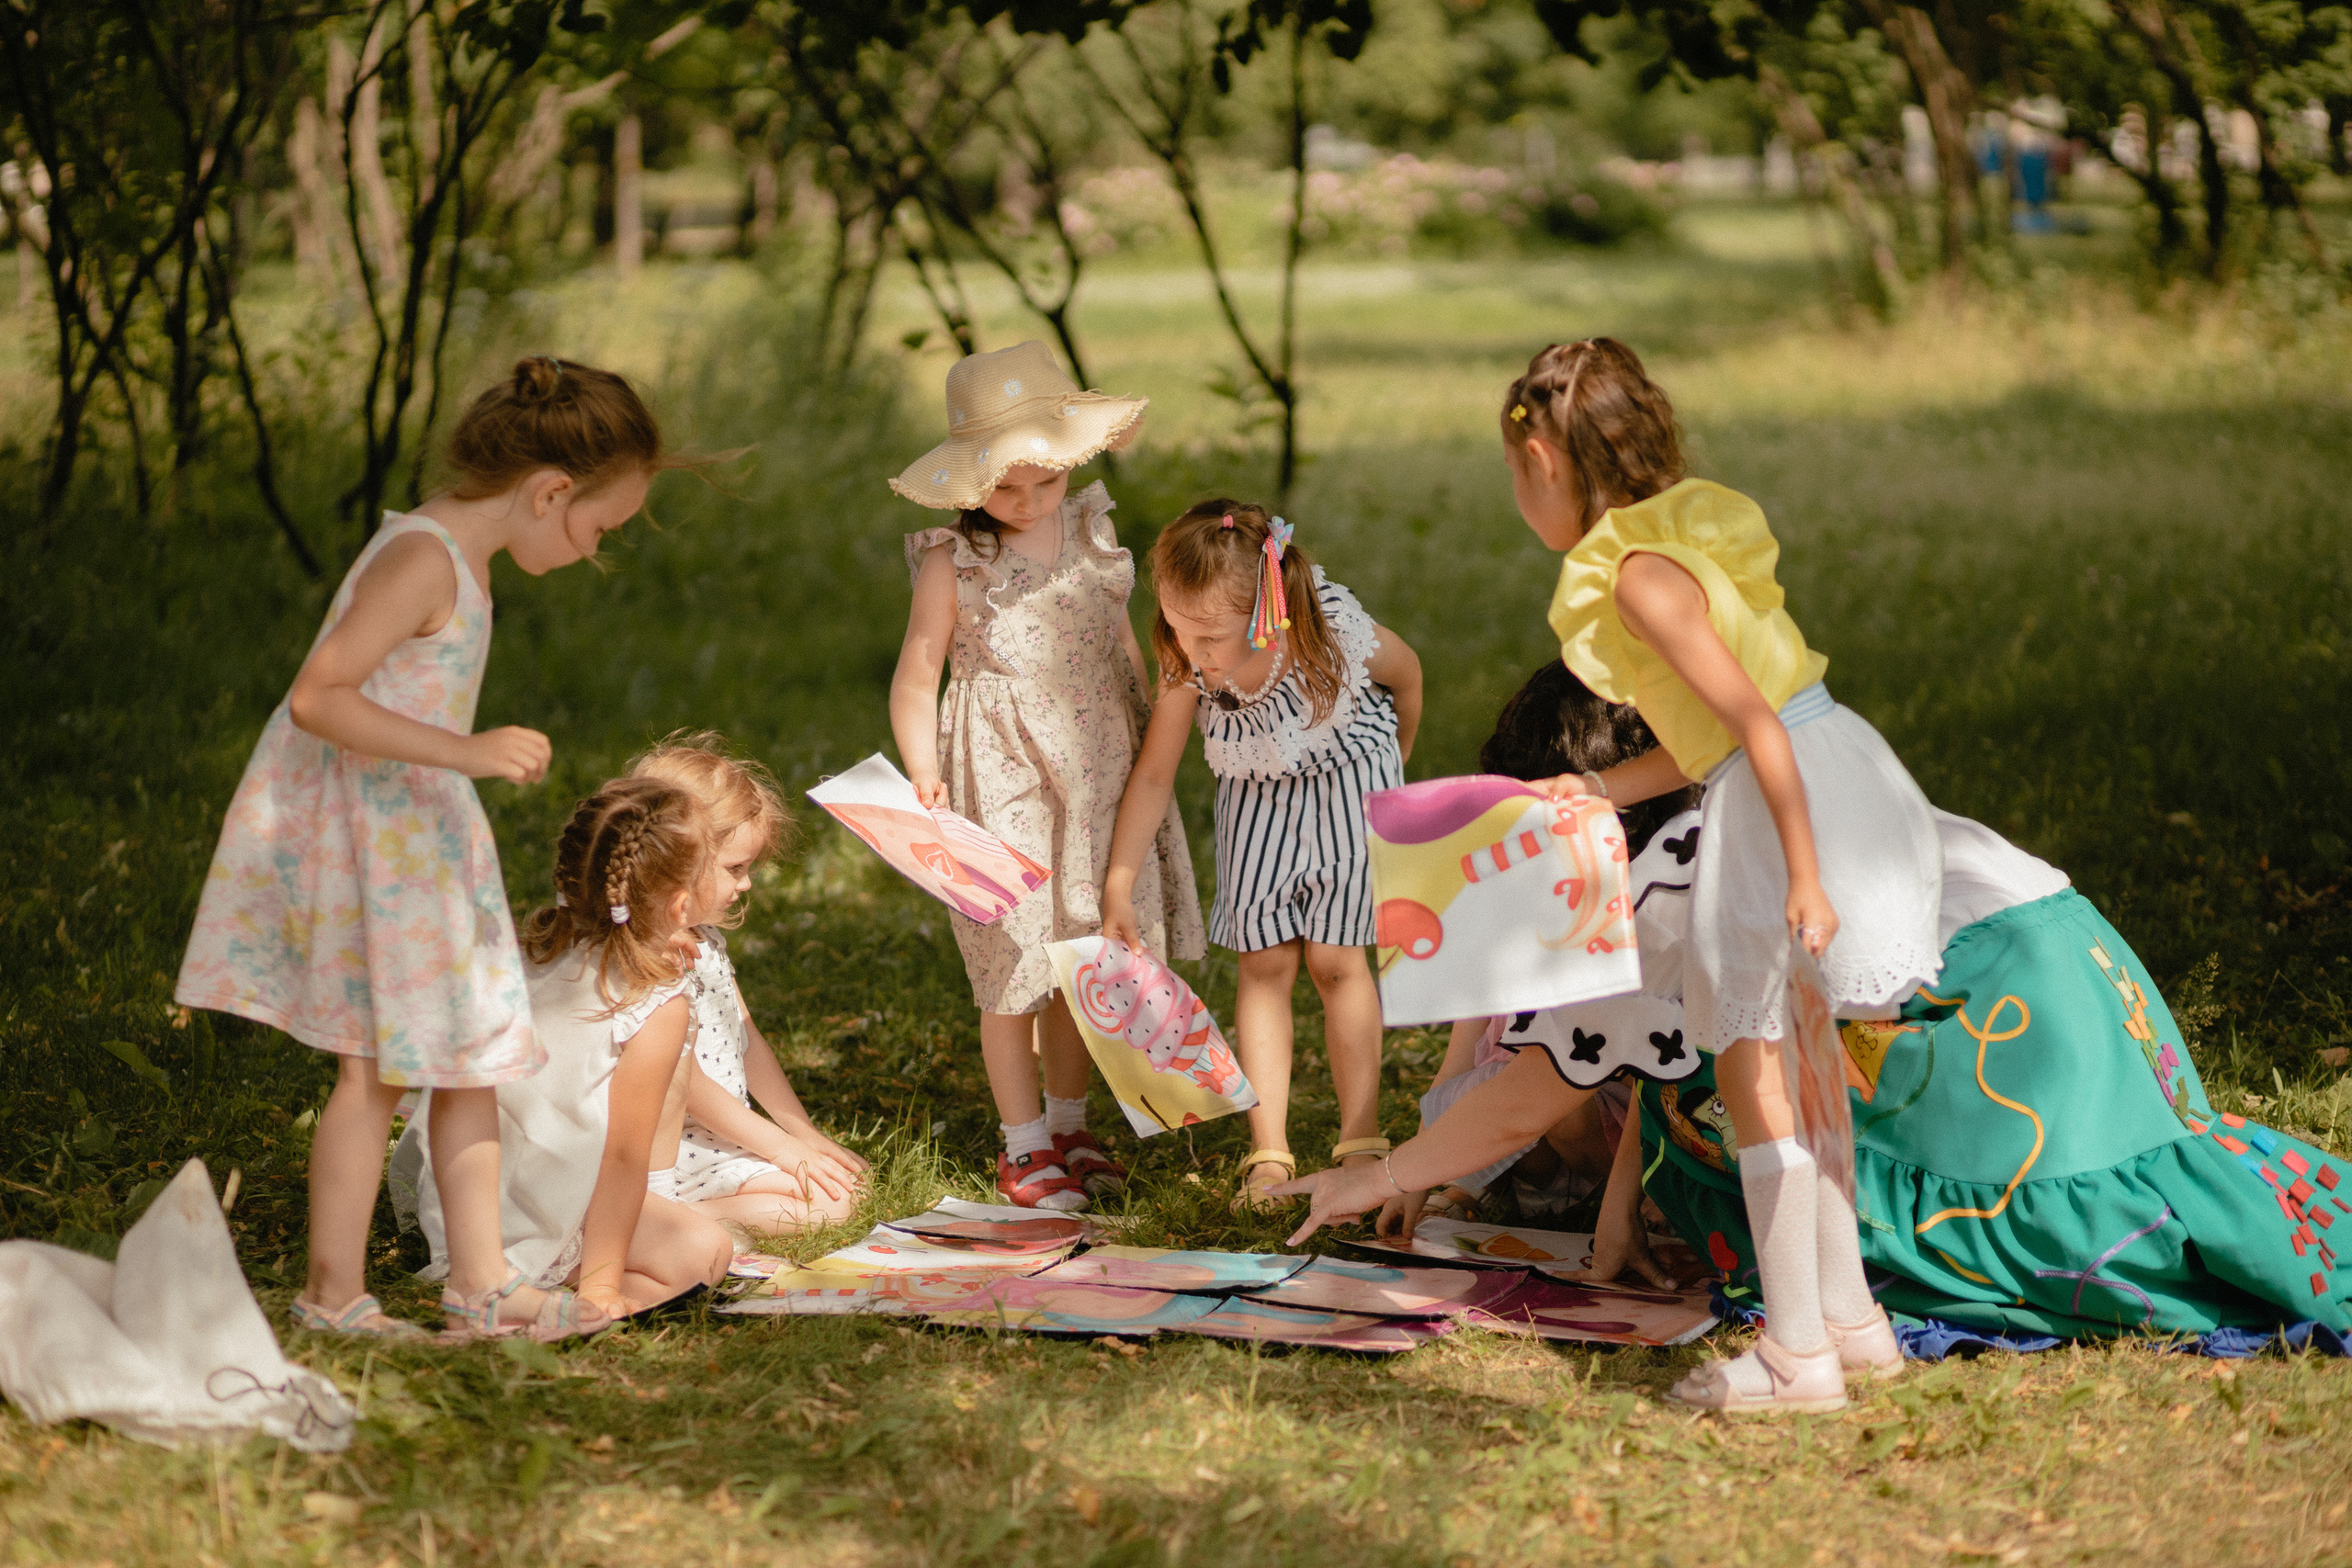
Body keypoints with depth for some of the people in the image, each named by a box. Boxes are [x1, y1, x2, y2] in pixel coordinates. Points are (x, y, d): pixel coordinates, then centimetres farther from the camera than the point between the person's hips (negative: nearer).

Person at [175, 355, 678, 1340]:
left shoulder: (463, 556, 9)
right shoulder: (424, 560, -21)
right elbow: (314, 699, -27)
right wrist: (466, 752, -31)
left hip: (422, 834, 10)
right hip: (363, 834, -10)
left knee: (471, 1053, 13)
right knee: (381, 1064, -3)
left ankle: (479, 1282, 19)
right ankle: (333, 1292, 8)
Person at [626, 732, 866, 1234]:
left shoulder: (706, 937, 12)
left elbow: (746, 1039, 20)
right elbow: (685, 1084, -21)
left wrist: (804, 1132, 13)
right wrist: (779, 1145, -14)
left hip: (725, 1139, 10)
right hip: (675, 1152, -10)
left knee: (847, 1185, 1)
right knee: (830, 1201, -18)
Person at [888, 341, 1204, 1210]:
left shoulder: (1090, 531, 4)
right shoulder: (952, 562, -9)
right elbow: (916, 680, -6)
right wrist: (924, 782, -14)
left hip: (1098, 775, 4)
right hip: (1003, 781, -4)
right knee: (1013, 960, 0)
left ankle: (1068, 1122, 28)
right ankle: (1023, 1145, 13)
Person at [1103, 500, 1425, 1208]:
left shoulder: (1332, 633, -35)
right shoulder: (1186, 666, -26)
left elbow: (1406, 672, -11)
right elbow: (1153, 776, -15)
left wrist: (1396, 761, 7)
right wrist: (1119, 888, -16)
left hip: (1348, 785, -3)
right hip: (1258, 797, 3)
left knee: (1335, 960, -3)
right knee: (1264, 964, -1)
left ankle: (1362, 1141, 7)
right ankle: (1269, 1153, 0)